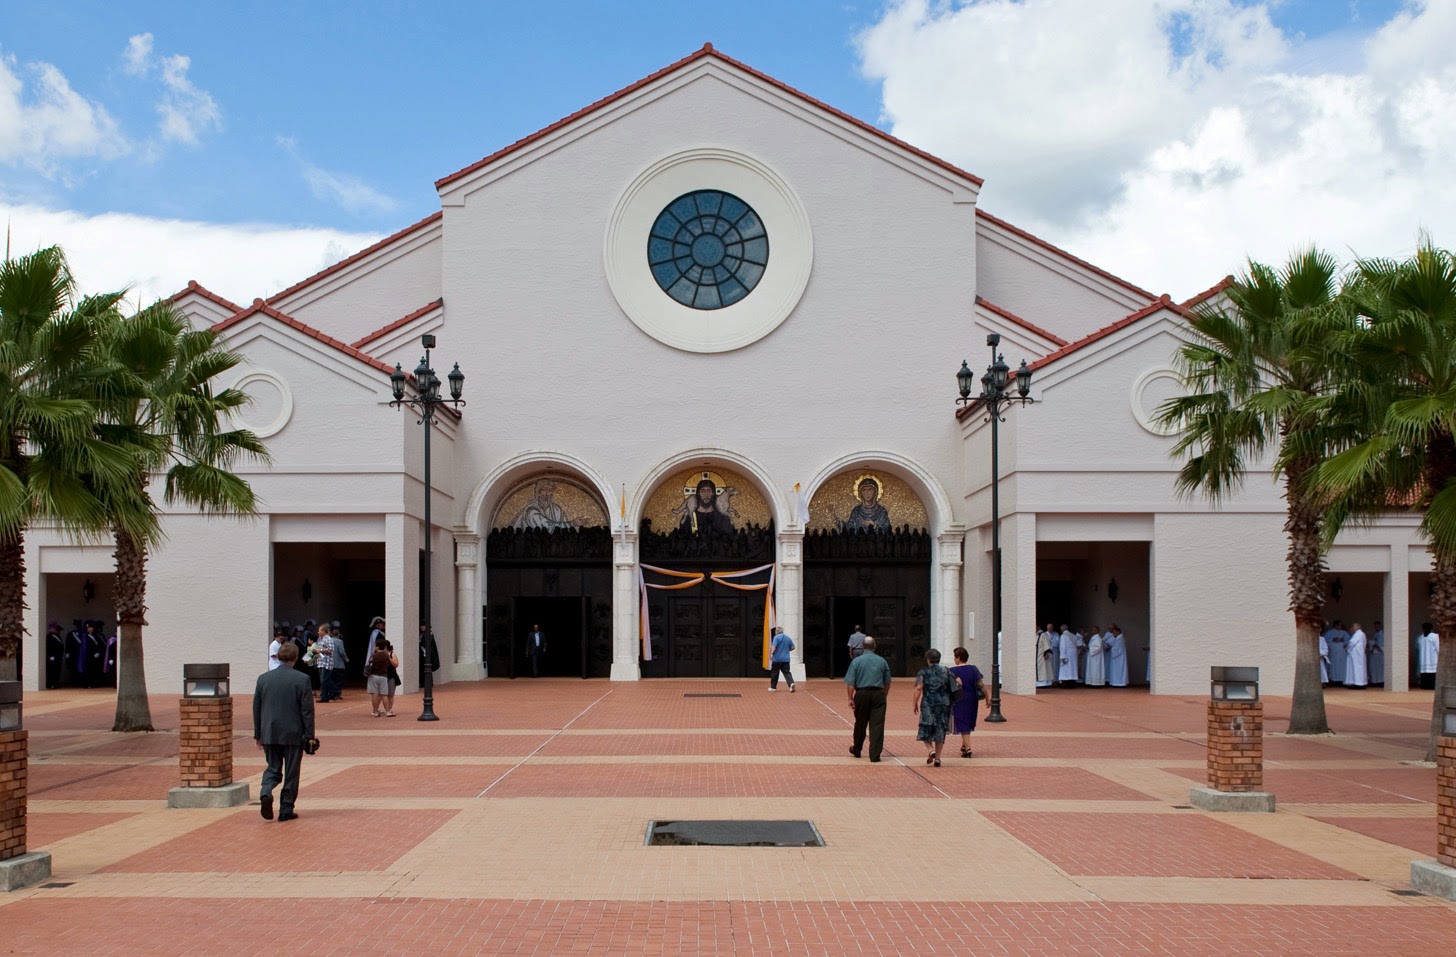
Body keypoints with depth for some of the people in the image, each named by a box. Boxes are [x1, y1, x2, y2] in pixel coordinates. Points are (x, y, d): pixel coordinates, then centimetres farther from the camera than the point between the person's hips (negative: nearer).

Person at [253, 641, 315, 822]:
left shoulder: (263, 678, 1)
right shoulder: (302, 679, -9)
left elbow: (256, 708, 6)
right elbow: (307, 710, -8)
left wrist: (258, 734, 15)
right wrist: (310, 736, -1)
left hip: (269, 734, 3)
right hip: (293, 734, -3)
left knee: (273, 768, 15)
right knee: (291, 773, 8)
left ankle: (266, 793, -12)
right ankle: (286, 810, 10)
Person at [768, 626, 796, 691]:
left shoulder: (776, 637, -6)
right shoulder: (788, 638, 13)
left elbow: (774, 646, -20)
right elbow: (792, 647, 15)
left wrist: (772, 653, -26)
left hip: (777, 659, -5)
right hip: (786, 659, 5)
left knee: (774, 673, 7)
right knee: (787, 672, 1)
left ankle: (773, 687, 16)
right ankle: (791, 683, -22)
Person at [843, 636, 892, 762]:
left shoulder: (857, 661, -3)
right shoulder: (882, 661, 3)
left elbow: (851, 683, -6)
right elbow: (887, 682, 9)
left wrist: (850, 698, -2)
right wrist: (885, 696, 20)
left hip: (862, 695, 0)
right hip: (878, 695, 0)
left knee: (860, 724, 15)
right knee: (877, 725, 0)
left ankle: (857, 750, 33)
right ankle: (875, 755, -5)